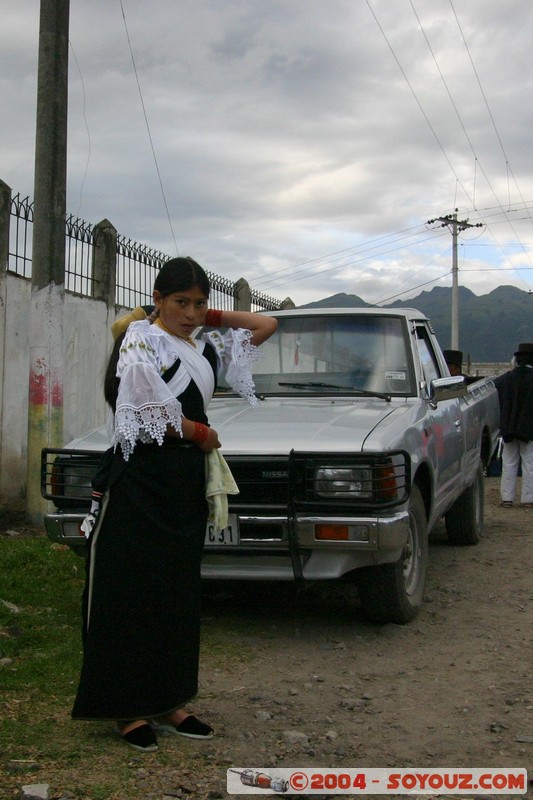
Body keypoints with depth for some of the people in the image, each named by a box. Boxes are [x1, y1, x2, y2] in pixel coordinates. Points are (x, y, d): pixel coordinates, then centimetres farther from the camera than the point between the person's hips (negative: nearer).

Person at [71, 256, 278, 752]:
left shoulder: (205, 349, 14)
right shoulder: (141, 338, -4)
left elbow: (266, 325, 20)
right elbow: (152, 410, -13)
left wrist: (211, 318, 14)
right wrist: (204, 435, -3)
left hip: (187, 484, 7)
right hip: (140, 482, -7)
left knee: (178, 595, 10)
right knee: (131, 595, -3)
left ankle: (167, 702, 18)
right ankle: (128, 709, 4)